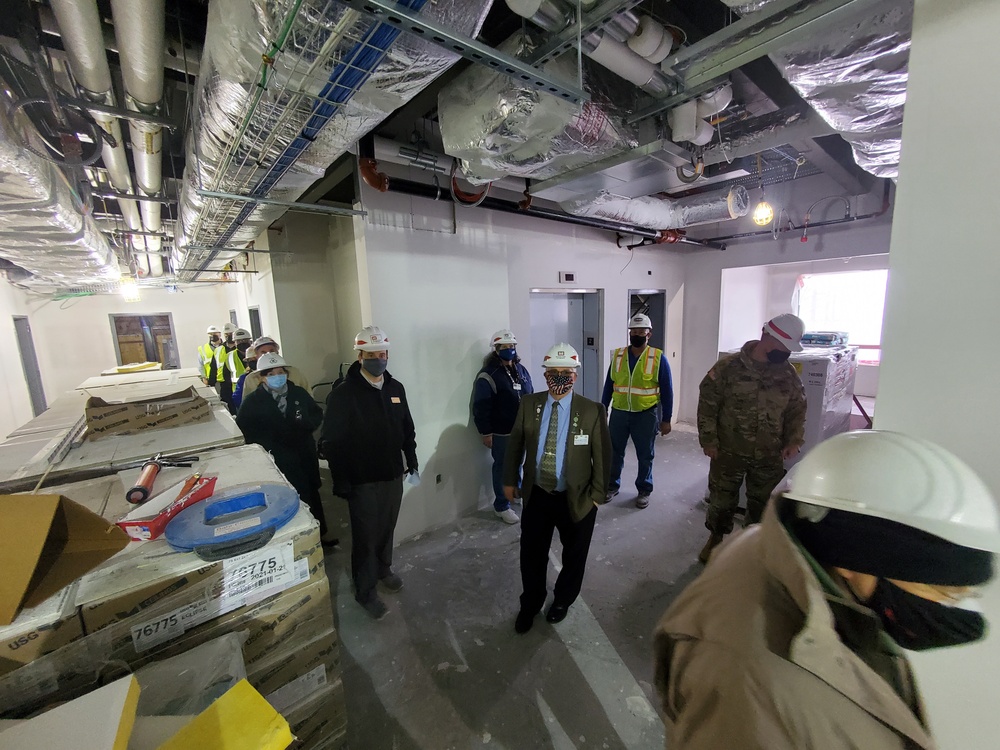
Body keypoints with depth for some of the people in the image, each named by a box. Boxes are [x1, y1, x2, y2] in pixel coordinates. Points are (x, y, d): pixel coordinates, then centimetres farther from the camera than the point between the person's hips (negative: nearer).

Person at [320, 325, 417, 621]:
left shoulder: (396, 388, 1)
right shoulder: (343, 394, -14)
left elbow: (407, 428, 10)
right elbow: (332, 442, -12)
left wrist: (411, 459, 9)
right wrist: (341, 481, -13)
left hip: (393, 475, 5)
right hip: (362, 481, -5)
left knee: (387, 529, 21)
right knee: (366, 536, 9)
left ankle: (383, 569, 45)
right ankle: (365, 591, 29)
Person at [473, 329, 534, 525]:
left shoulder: (521, 370, 7)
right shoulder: (488, 376, -15)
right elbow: (480, 408, -16)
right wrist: (485, 433, -15)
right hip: (501, 433, -6)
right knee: (503, 468, 6)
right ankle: (502, 506, 22)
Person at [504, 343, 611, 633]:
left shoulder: (592, 411, -14)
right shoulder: (529, 404, -6)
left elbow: (603, 456, -7)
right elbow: (515, 444, 4)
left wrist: (597, 494, -5)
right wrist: (510, 480, 6)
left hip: (576, 499, -1)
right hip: (536, 495, 2)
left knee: (573, 555, 21)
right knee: (531, 554, 17)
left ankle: (562, 600, 50)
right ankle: (530, 604, 44)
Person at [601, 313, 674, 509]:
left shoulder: (658, 358, -6)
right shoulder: (617, 355, 1)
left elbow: (667, 391, -3)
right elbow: (609, 386, 6)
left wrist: (666, 419, -4)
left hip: (646, 415, -2)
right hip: (619, 413, 2)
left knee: (645, 456, 11)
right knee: (614, 452, 11)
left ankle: (644, 491, 30)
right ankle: (612, 485, 31)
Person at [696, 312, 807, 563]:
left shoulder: (789, 374, 0)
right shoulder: (729, 366, -12)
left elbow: (797, 410, 11)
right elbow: (707, 404, -10)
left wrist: (794, 440, -3)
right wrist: (708, 440, -10)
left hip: (770, 457, 3)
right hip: (728, 452, -3)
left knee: (763, 504, 17)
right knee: (722, 499, 13)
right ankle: (715, 538, 36)